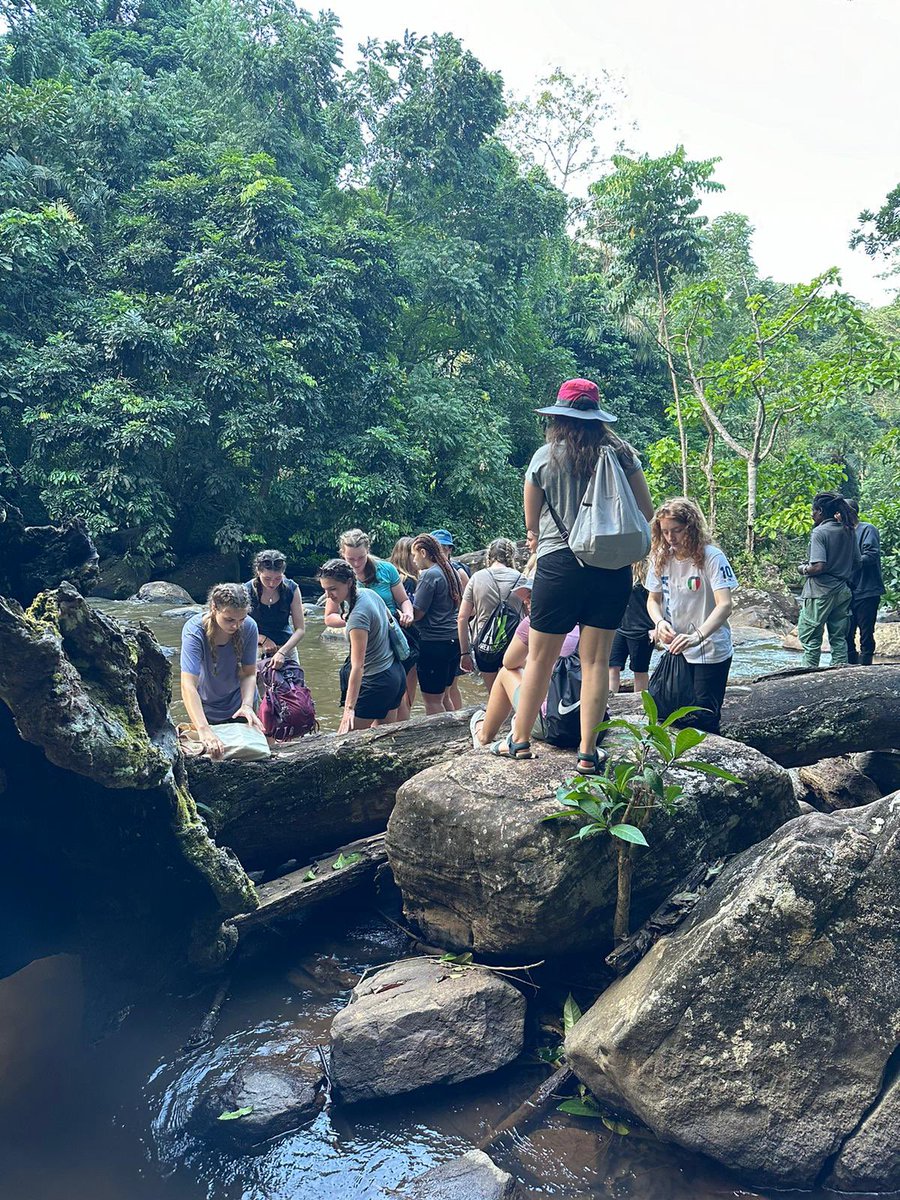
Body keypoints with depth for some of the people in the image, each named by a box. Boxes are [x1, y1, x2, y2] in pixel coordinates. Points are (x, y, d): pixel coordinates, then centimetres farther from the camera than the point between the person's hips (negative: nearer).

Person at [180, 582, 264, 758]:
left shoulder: (248, 627, -25)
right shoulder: (194, 631, -33)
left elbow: (249, 673, -16)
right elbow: (188, 686, -43)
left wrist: (247, 705, -35)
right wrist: (204, 730, -55)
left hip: (238, 702, 2)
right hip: (206, 707, -2)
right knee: (208, 751, 13)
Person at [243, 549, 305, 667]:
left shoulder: (291, 589, -9)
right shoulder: (247, 591, -11)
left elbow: (300, 629, -10)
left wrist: (282, 652, -23)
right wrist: (263, 639, -16)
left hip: (286, 646, 1)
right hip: (256, 650, -1)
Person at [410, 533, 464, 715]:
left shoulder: (429, 575, -14)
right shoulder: (450, 571, 11)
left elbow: (417, 613, -15)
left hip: (434, 642, -9)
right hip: (453, 640, 9)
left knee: (432, 700, 0)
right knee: (444, 696, 18)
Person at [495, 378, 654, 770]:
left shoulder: (546, 457, -1)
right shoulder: (621, 452, 3)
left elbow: (531, 523, 7)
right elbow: (647, 513, 6)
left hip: (559, 564, -2)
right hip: (613, 566, 2)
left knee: (540, 657, 9)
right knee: (596, 659, 6)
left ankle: (520, 740, 21)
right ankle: (588, 752, 7)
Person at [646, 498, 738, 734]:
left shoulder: (712, 557, -15)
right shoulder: (661, 558, 1)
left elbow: (724, 605, -23)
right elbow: (653, 599, 10)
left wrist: (697, 636, -39)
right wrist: (659, 622, -14)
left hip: (710, 652, -5)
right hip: (674, 650, 5)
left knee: (703, 720, -2)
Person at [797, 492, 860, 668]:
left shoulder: (819, 532, -14)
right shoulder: (849, 531, 7)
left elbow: (819, 566, -22)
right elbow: (856, 562, 12)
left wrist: (804, 569, -4)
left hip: (820, 592, -7)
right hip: (843, 592, 7)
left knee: (810, 638, 1)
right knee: (839, 637, 13)